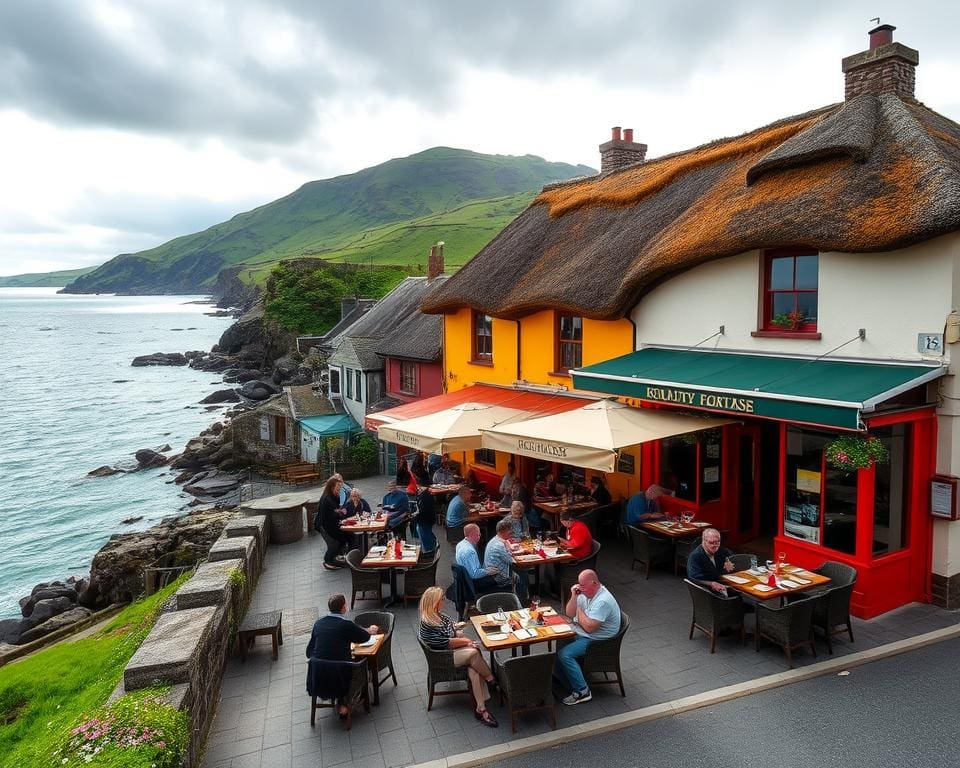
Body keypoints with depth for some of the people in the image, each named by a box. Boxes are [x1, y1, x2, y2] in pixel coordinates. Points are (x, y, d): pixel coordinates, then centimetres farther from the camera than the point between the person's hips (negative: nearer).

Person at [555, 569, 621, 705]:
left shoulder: (603, 601, -25)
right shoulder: (586, 592, 3)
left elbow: (589, 627, -28)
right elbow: (569, 613, 7)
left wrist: (579, 612, -11)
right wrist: (574, 596, -10)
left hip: (596, 641, -9)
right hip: (579, 634, 9)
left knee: (564, 654, -23)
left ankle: (582, 692, -12)